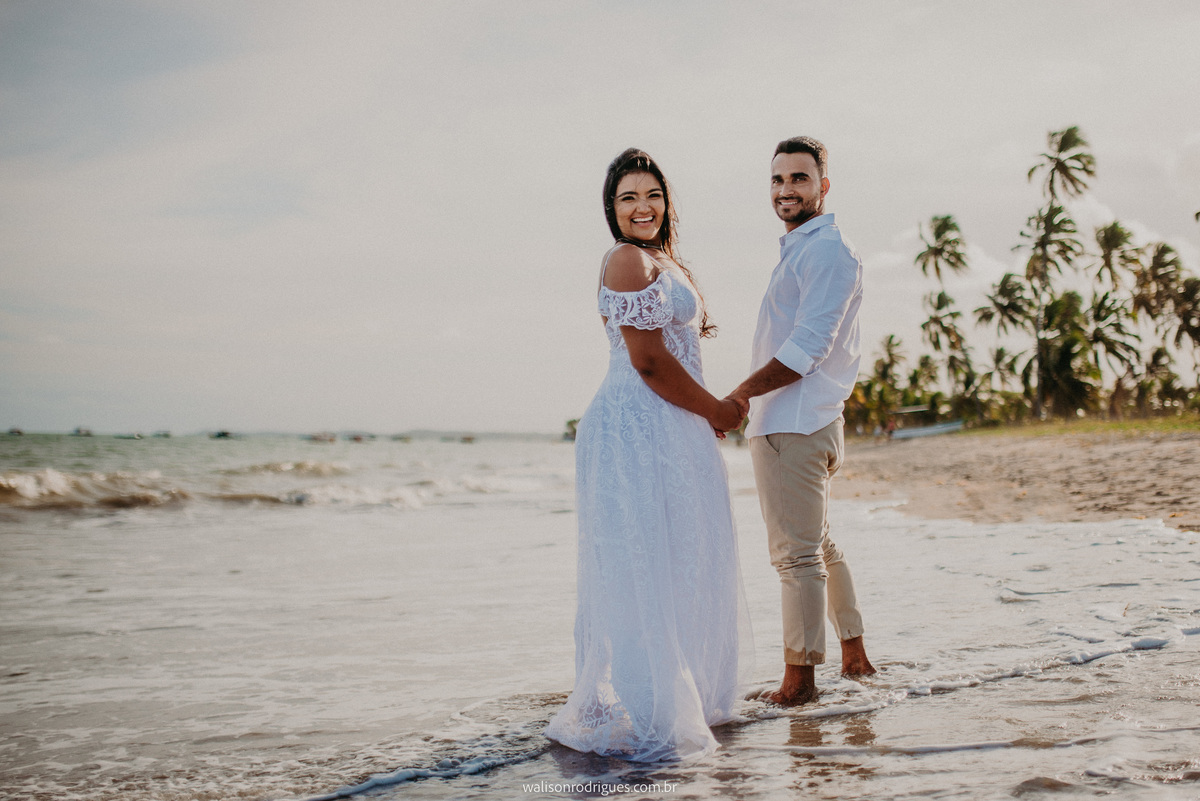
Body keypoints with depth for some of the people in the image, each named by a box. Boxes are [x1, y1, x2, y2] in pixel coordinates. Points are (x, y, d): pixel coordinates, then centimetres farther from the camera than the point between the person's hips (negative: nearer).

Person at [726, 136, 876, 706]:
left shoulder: (826, 252, -13)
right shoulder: (800, 250, 19)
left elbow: (804, 351, -21)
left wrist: (740, 395, -16)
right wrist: (750, 401, 17)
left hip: (793, 427, -11)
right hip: (794, 423, 11)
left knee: (796, 553, -5)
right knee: (818, 546, 19)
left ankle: (798, 678, 2)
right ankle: (853, 653, 31)